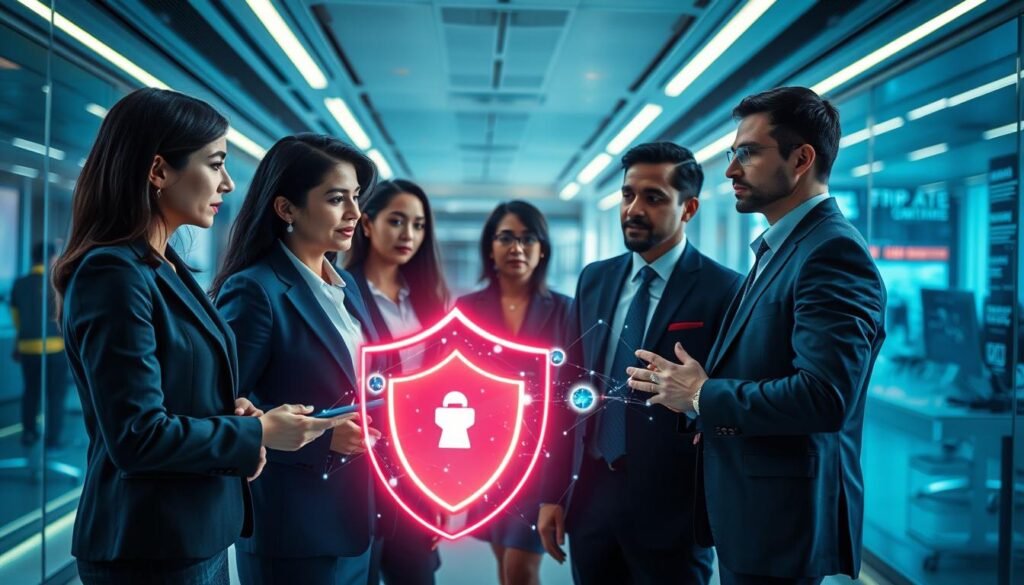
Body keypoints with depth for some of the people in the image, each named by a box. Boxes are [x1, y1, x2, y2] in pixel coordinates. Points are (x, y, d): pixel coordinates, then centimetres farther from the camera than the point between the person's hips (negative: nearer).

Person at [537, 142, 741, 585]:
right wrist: (553, 492, 6)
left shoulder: (723, 291, -9)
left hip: (670, 504, -4)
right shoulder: (594, 280, 7)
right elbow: (570, 388, 8)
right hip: (590, 494, 5)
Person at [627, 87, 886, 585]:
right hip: (749, 509, 9)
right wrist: (701, 396, 0)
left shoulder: (833, 251, -18)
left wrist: (702, 395, -17)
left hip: (782, 518, -9)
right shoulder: (779, 248, 13)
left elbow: (824, 396, -28)